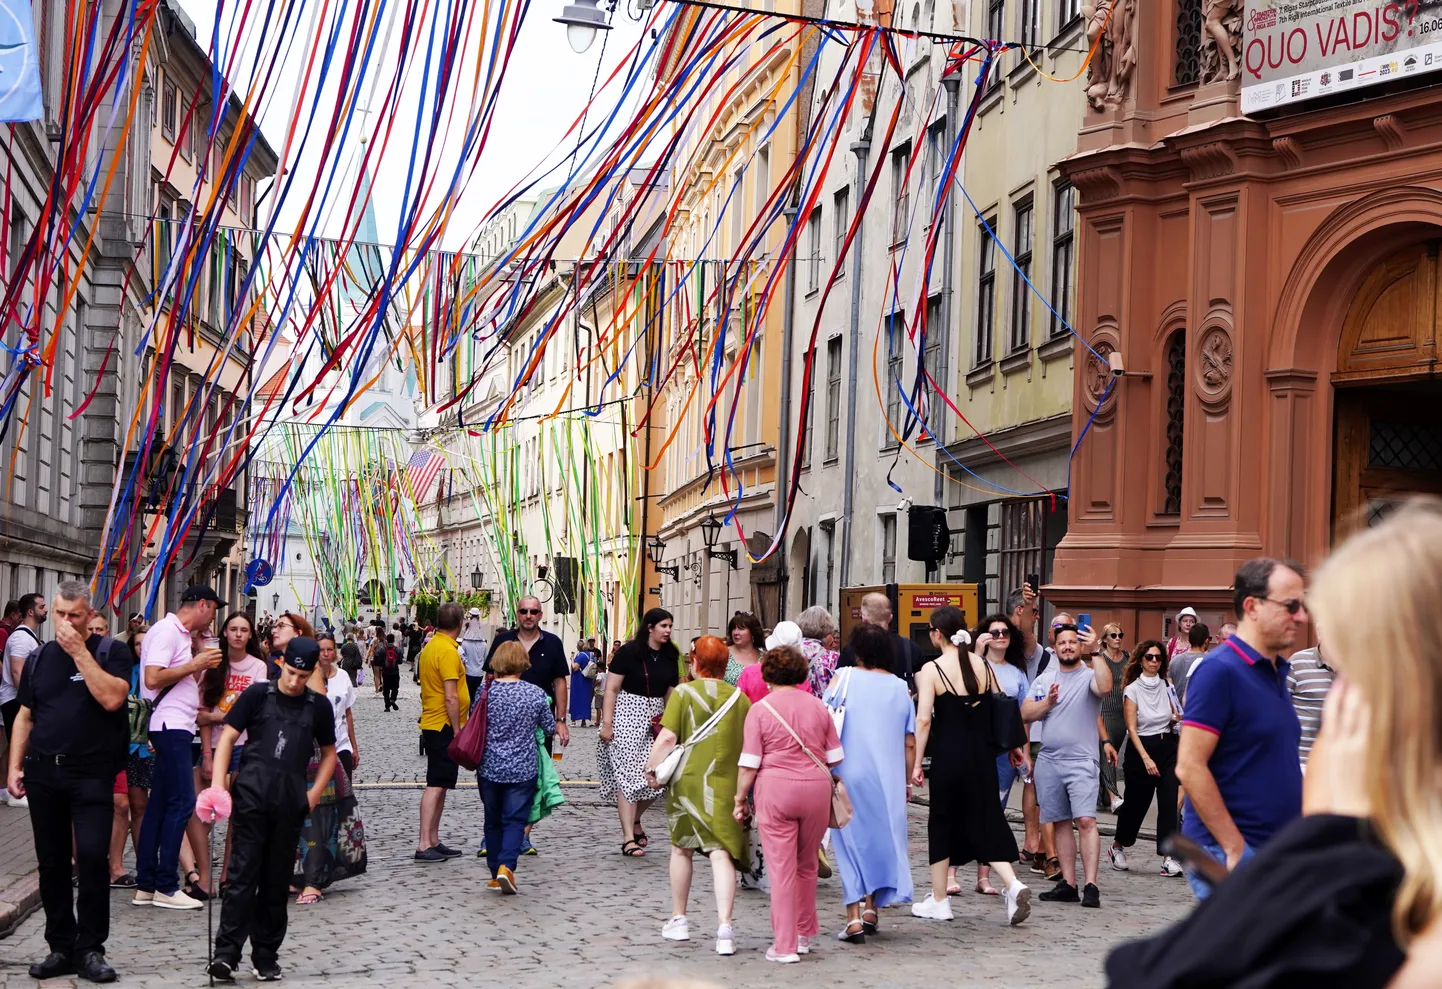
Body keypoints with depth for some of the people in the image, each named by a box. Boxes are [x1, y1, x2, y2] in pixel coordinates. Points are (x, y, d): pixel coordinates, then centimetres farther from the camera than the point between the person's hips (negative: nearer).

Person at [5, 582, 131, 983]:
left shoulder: (110, 651, -1)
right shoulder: (38, 658, 11)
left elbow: (111, 698, -17)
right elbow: (24, 716, 14)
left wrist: (80, 652, -16)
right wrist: (14, 767, 5)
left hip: (91, 773, -4)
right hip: (43, 772, 4)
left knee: (93, 857, -12)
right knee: (52, 862, 7)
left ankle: (90, 949, -2)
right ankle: (61, 947, 16)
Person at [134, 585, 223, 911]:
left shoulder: (180, 633, 18)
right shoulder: (166, 630, -12)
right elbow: (152, 679, -22)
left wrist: (200, 664, 10)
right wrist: (195, 664, -14)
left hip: (177, 727, 10)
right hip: (170, 725, -10)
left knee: (160, 804, 9)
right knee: (181, 802, -9)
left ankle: (145, 886, 12)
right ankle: (166, 887, -6)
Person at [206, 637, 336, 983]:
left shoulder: (318, 706, 10)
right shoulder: (257, 695, 3)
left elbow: (329, 753, 20)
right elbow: (227, 736, 3)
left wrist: (314, 793, 7)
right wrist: (218, 782, -6)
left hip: (290, 802, 3)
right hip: (252, 795, -2)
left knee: (277, 880, 7)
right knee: (243, 873, -8)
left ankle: (266, 956, 15)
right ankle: (226, 953, -9)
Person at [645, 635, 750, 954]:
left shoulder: (684, 692, -3)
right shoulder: (739, 698, 4)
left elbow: (667, 738, -11)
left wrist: (651, 768, 2)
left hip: (687, 781, -1)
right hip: (725, 785, 1)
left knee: (681, 848, 17)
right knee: (722, 853, -4)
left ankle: (678, 920, 28)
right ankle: (724, 926, -19)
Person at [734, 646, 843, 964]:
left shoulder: (760, 709, -4)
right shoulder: (818, 706, 7)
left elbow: (749, 763, -6)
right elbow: (835, 757, 10)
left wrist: (740, 798, 3)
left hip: (775, 788, -3)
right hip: (817, 787, 3)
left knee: (781, 868, 1)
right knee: (807, 865, 18)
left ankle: (784, 946, 4)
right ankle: (804, 935, 27)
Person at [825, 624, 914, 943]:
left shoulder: (843, 678, -2)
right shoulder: (901, 688, 5)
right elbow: (910, 743, 6)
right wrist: (906, 783, 16)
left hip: (847, 774, -2)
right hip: (888, 777, 2)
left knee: (851, 840, 4)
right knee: (881, 837, 18)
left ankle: (854, 917, -1)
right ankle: (871, 906, 17)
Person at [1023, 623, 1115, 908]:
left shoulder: (1090, 674, -2)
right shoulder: (1044, 679, 13)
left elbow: (1105, 688, -26)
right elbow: (1025, 714, 8)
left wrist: (1095, 654, -24)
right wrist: (1048, 702, -7)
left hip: (1081, 761, -5)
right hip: (1048, 760, 5)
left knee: (1086, 820, -14)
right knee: (1061, 822, 8)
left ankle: (1091, 885, -16)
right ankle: (1067, 884, 12)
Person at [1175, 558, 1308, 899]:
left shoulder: (1276, 671, 14)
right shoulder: (1219, 670, -13)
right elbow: (1189, 766, -19)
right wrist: (1235, 850, -19)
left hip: (1276, 854, 9)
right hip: (1227, 853, -9)